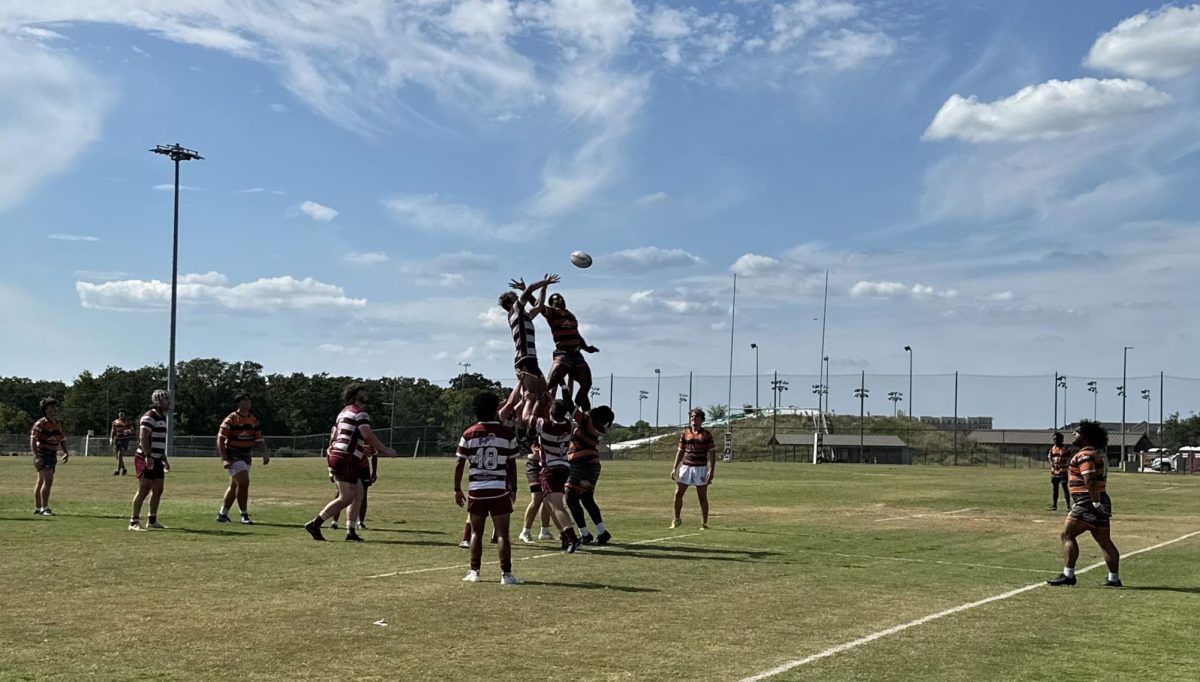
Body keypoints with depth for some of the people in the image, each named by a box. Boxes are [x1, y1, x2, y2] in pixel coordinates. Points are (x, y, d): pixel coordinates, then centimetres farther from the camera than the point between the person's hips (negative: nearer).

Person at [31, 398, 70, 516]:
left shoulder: (59, 424, 9)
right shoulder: (40, 424, -13)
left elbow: (62, 440, 17)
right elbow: (33, 441, -17)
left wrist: (66, 453, 1)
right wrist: (36, 456, -26)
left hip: (53, 456, 7)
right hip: (42, 456, -7)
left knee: (41, 482, 14)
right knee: (48, 480, -17)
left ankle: (37, 509, 20)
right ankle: (44, 508, -13)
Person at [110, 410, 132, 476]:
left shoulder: (127, 422, -1)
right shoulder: (115, 422, 11)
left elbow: (132, 429, -2)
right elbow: (113, 431, 16)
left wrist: (128, 431, -25)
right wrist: (111, 439, 6)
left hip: (124, 440, -5)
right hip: (117, 440, 5)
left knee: (120, 455, -15)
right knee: (118, 456, 10)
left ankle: (118, 471, -15)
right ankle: (124, 470, 25)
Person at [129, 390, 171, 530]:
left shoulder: (162, 418, 17)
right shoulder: (149, 417, -13)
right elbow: (143, 438, -22)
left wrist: (164, 459, 26)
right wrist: (148, 457, -30)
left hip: (156, 459, 10)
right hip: (146, 459, -10)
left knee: (158, 490, 12)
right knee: (144, 489, -10)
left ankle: (153, 520, 21)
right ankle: (134, 522, -7)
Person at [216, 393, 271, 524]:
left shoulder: (254, 420, 8)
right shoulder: (231, 419, -11)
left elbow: (259, 440, 11)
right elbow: (220, 440, -12)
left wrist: (265, 454, -6)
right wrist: (224, 459, -19)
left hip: (246, 457, 7)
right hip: (233, 457, -7)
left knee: (234, 486, 13)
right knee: (244, 482, -17)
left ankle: (222, 514, 25)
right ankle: (244, 515, -8)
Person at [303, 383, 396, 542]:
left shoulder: (343, 412, 22)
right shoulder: (360, 412, -8)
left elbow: (334, 436, 26)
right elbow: (368, 436, -19)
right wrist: (386, 450, -11)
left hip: (336, 455, 10)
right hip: (347, 459, -10)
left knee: (358, 494, 12)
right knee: (346, 498, -7)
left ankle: (351, 532, 9)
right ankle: (315, 524, -8)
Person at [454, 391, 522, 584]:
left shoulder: (469, 434, 1)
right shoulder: (508, 434, -3)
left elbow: (459, 464, 2)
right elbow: (512, 465, 1)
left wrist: (457, 489, 11)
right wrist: (513, 489, 11)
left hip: (476, 489, 2)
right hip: (500, 489, -2)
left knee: (476, 532, 12)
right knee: (502, 533, 0)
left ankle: (474, 572, 12)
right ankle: (506, 574, -3)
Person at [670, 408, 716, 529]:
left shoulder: (706, 434, -2)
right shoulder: (685, 433, 7)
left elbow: (712, 454, -3)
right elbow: (680, 452, 13)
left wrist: (711, 471, -12)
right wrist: (674, 468, 7)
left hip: (701, 469, -3)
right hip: (686, 467, 3)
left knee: (703, 497, 1)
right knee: (678, 494, 2)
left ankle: (704, 524, 9)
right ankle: (676, 520, 18)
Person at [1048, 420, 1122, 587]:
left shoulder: (1085, 454, -13)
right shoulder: (1099, 453, 18)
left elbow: (1090, 480, -24)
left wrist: (1095, 502, -27)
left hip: (1087, 503, -10)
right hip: (1099, 502, 10)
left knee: (1067, 534, -6)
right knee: (1104, 540, 12)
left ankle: (1068, 574, -10)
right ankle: (1114, 578, 14)